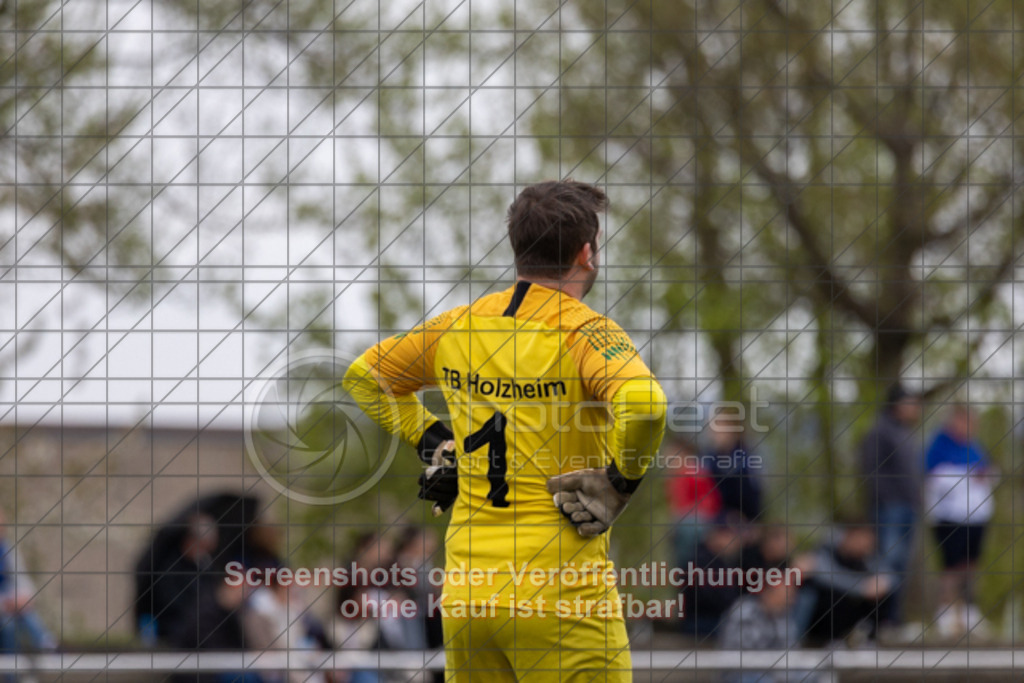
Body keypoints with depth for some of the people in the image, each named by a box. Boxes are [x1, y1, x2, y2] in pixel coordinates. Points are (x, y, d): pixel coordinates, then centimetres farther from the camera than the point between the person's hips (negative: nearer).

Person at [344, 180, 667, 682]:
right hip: (558, 596, -6)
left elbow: (364, 377, 23)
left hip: (464, 593, 6)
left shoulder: (458, 327, 9)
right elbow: (642, 404, -29)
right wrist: (620, 484, -12)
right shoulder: (586, 333, -9)